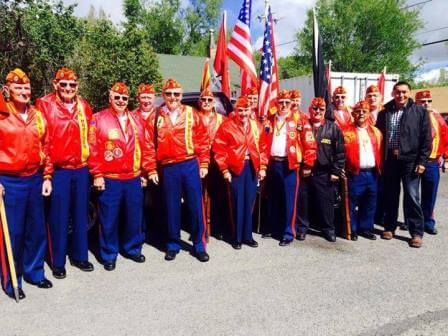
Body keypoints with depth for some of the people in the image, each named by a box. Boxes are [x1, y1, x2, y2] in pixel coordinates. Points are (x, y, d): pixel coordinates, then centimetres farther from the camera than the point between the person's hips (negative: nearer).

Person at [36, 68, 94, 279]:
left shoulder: (84, 106, 8)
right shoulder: (44, 105, -3)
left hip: (81, 169, 4)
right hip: (58, 170, -4)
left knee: (81, 215, 12)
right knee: (58, 218, 3)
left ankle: (80, 256, 27)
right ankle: (57, 262, 18)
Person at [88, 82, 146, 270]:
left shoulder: (135, 120, 11)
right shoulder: (98, 119, -3)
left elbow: (143, 148, 14)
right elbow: (93, 149, -7)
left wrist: (143, 173, 13)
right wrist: (97, 175, -10)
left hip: (134, 179, 4)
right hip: (109, 179, -4)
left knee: (134, 217, 14)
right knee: (109, 219, 5)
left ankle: (132, 249, 32)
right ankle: (109, 255, 21)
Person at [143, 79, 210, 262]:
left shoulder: (192, 113, 3)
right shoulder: (155, 117, 4)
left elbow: (203, 140, 3)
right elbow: (149, 145, 2)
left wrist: (204, 164, 0)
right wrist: (151, 170, 0)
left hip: (191, 165, 0)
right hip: (167, 169, 1)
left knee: (196, 206, 4)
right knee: (172, 208, 9)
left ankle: (199, 246, 16)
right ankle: (173, 245, 24)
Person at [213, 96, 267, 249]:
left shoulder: (256, 126, 8)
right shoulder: (227, 126, -6)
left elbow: (262, 148, 10)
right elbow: (219, 149, -8)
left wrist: (262, 167, 3)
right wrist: (224, 170, -11)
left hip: (252, 167, 4)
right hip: (235, 168, -4)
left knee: (249, 202, 11)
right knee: (237, 203, 2)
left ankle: (247, 236, 23)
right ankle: (237, 238, 15)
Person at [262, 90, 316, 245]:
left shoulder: (299, 121, -3)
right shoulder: (269, 121, 10)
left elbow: (310, 144, -5)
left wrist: (307, 165, -6)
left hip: (290, 164, -4)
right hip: (272, 164, 4)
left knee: (289, 199, -1)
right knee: (273, 198, 13)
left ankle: (288, 233, 9)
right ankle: (273, 227, 28)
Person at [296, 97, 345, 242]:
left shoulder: (333, 127, 1)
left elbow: (340, 152, 1)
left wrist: (336, 171, -3)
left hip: (324, 174, -1)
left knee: (326, 202, 6)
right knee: (303, 201, 7)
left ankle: (328, 228, 23)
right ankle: (302, 227, 23)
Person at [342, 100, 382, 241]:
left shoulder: (376, 132, 12)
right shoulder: (347, 132, -2)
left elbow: (379, 152, 13)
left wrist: (379, 169, 6)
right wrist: (343, 169, -14)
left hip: (372, 173, 4)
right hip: (355, 174, -4)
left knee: (370, 204, 11)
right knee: (353, 204, 2)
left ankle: (366, 228, 24)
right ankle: (352, 230, 14)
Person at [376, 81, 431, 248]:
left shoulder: (420, 112, 1)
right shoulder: (384, 113, 8)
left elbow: (426, 138, -2)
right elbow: (379, 136, 8)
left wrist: (422, 161, -8)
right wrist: (380, 159, 1)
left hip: (410, 160, -3)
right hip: (389, 159, 3)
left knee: (412, 197, -1)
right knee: (390, 196, 11)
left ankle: (417, 233, 10)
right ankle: (389, 227, 24)